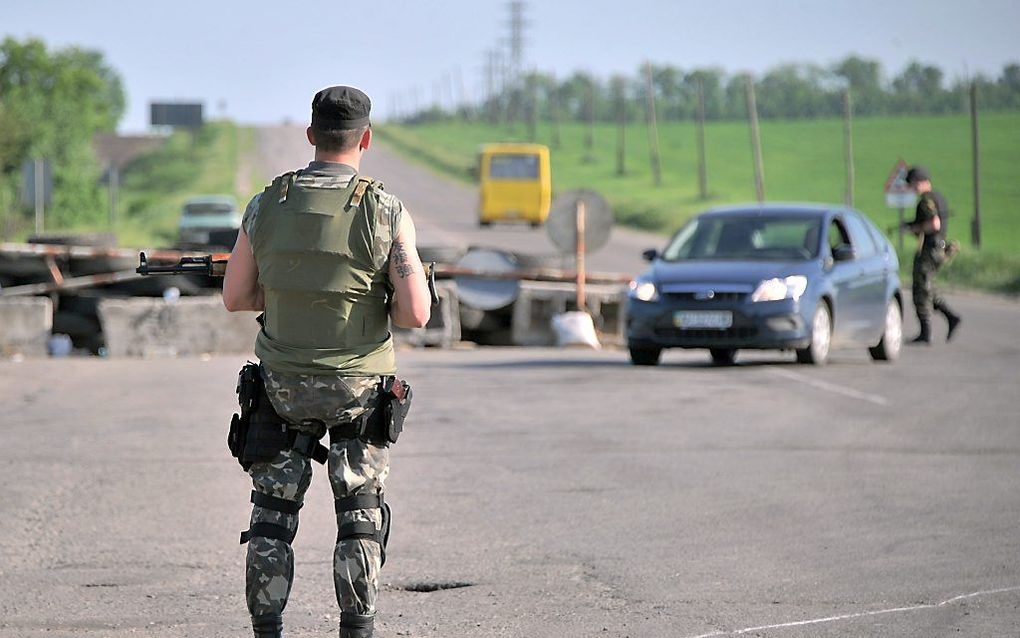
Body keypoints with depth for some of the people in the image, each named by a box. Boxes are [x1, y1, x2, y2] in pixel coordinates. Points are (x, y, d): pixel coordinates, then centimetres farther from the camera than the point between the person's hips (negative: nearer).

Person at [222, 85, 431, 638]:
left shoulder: (267, 205, -6)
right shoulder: (386, 213, -13)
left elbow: (235, 297, 3)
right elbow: (416, 313, -16)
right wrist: (376, 303, 5)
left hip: (283, 387, 2)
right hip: (358, 388, -1)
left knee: (273, 515, 10)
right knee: (360, 517, 10)